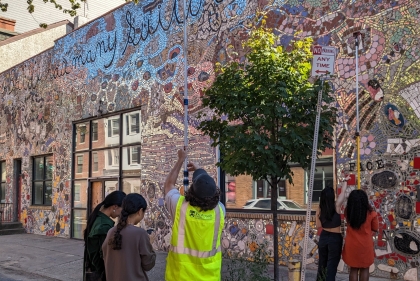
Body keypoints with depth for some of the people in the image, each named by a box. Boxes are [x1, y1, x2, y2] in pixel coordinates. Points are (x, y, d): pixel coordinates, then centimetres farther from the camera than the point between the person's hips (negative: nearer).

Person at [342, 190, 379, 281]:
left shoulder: (348, 211, -9)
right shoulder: (371, 213, -15)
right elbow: (375, 228, -1)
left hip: (351, 246, 2)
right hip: (365, 246, -1)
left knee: (353, 269, 14)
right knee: (364, 269, 15)